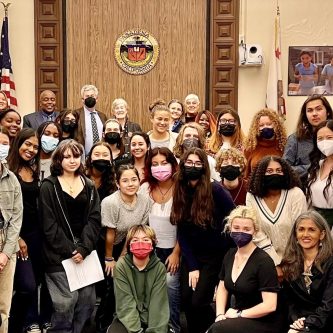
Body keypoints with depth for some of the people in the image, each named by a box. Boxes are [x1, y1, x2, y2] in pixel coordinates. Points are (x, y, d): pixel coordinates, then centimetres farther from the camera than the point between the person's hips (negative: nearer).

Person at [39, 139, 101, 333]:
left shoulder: (89, 186, 12)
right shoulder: (49, 187, 0)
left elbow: (94, 219, 3)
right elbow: (49, 225, -7)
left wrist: (84, 248, -10)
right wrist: (70, 250, -12)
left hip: (85, 253, 4)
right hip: (59, 255, -4)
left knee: (87, 301, 4)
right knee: (65, 304, -8)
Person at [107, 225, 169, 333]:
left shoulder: (159, 268, -6)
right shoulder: (121, 266, -9)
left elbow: (158, 304, -10)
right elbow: (126, 303, -13)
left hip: (152, 319, 1)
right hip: (127, 319, -1)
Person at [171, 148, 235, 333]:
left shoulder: (215, 190, -17)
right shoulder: (180, 192, -2)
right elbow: (182, 232, -3)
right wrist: (192, 266, -8)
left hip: (215, 254, -4)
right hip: (191, 254, 5)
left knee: (199, 302, -8)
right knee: (186, 300, 2)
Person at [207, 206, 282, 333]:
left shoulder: (263, 261, -17)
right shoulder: (230, 255, 4)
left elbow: (270, 306, -21)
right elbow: (222, 288, 15)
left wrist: (239, 314, -14)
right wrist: (220, 315, -1)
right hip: (238, 317, 6)